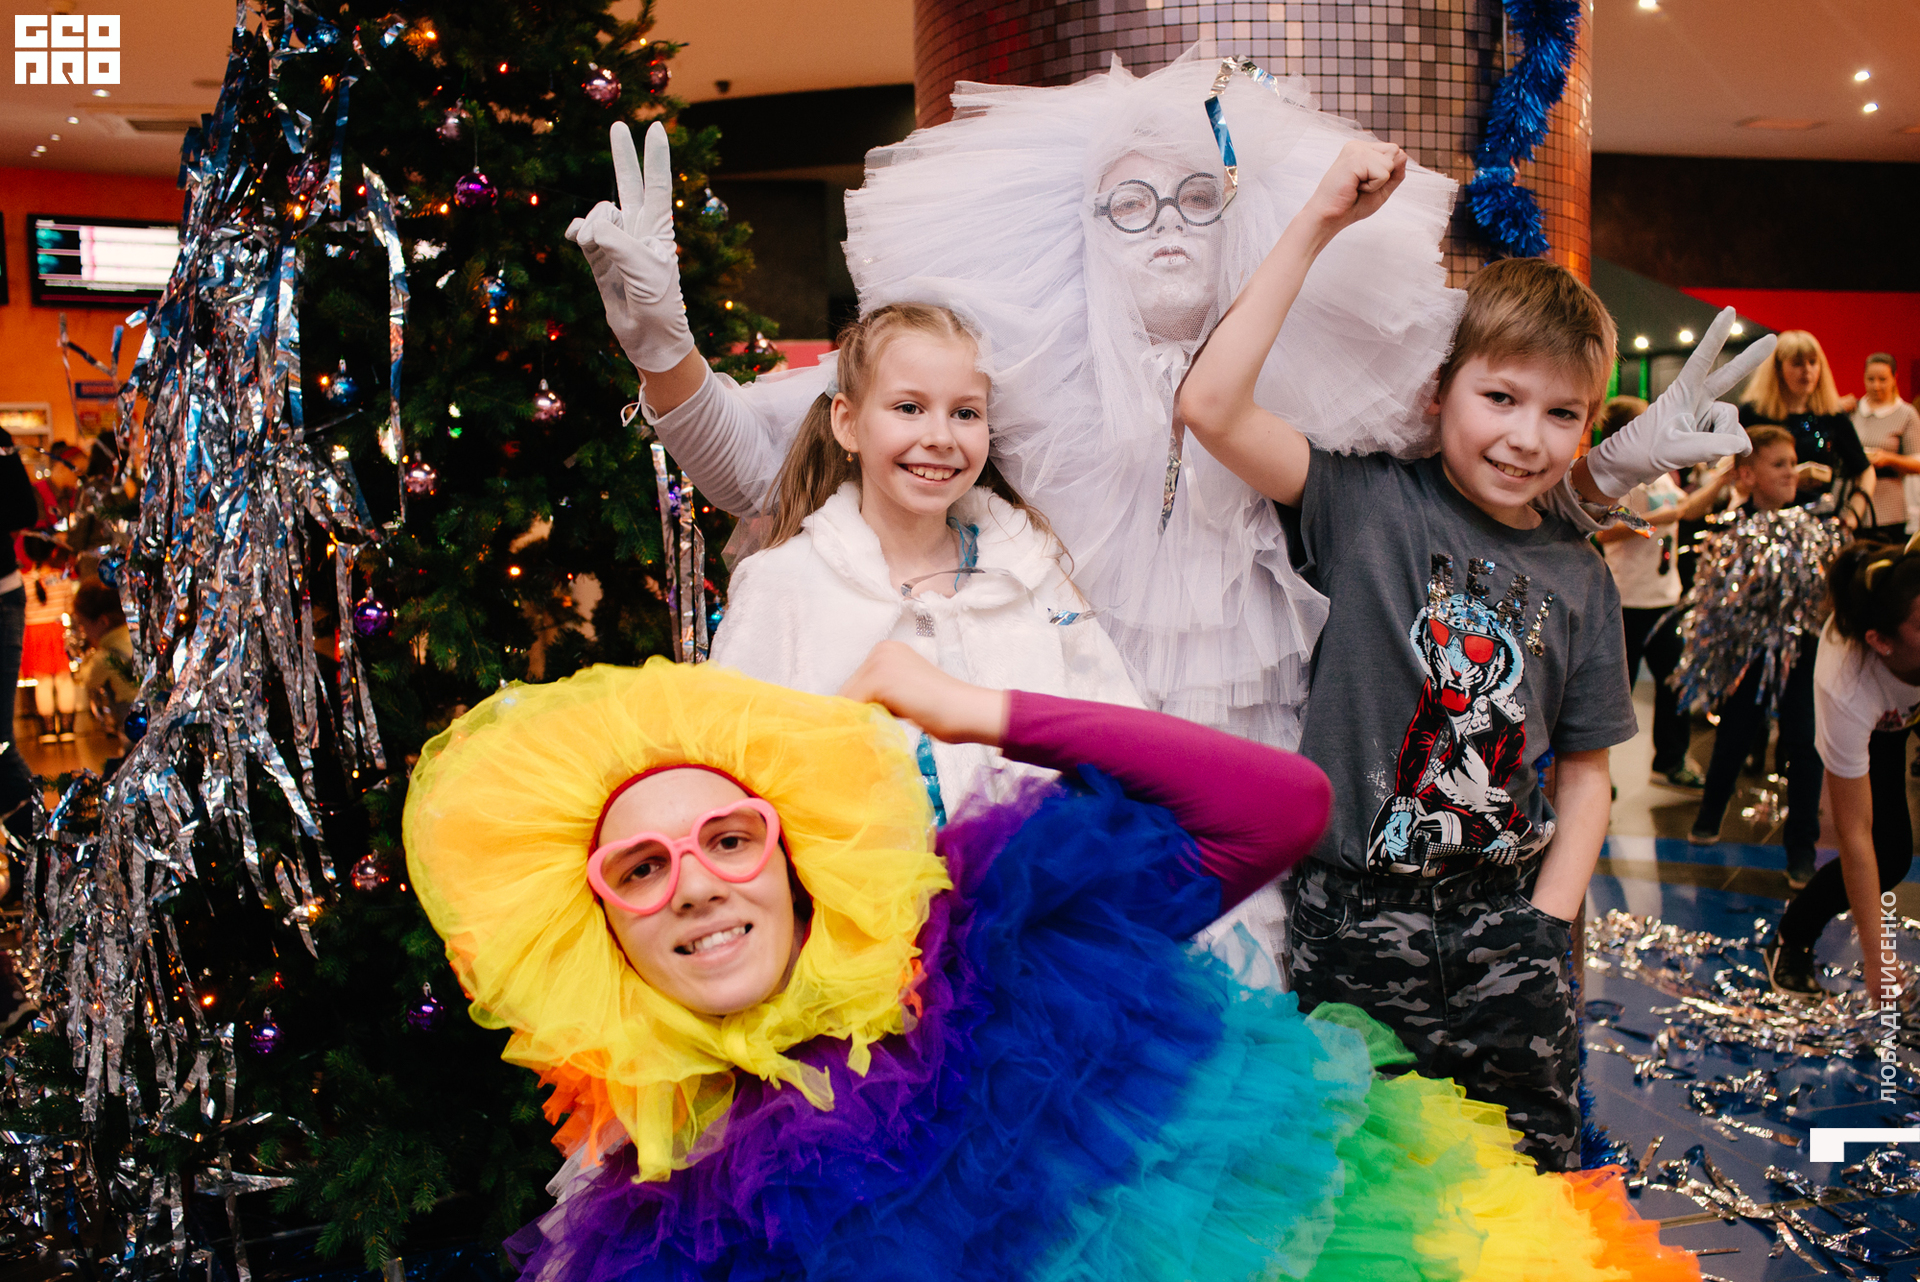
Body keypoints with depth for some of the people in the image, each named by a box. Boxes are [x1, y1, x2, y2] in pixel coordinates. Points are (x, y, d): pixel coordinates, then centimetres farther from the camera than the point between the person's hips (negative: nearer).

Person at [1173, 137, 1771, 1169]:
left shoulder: (1576, 573, 6)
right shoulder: (1370, 505, -5)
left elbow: (1584, 771, 11)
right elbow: (1213, 408, -19)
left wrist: (1547, 926, 0)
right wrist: (1319, 224, -19)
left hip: (1507, 924, 3)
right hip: (1354, 921, -3)